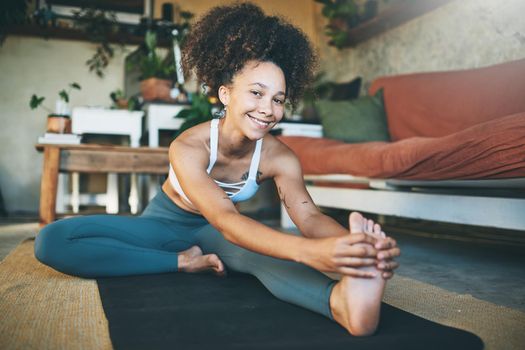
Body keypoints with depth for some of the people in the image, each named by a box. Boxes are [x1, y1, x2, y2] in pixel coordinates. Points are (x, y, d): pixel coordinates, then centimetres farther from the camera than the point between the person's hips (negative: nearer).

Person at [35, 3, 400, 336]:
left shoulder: (279, 157, -18)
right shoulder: (188, 147, -31)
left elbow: (309, 215, -31)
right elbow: (224, 220, -45)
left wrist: (354, 241, -56)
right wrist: (307, 250, -64)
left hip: (215, 233, 1)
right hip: (166, 223, -1)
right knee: (52, 241, -26)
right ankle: (187, 262, -28)